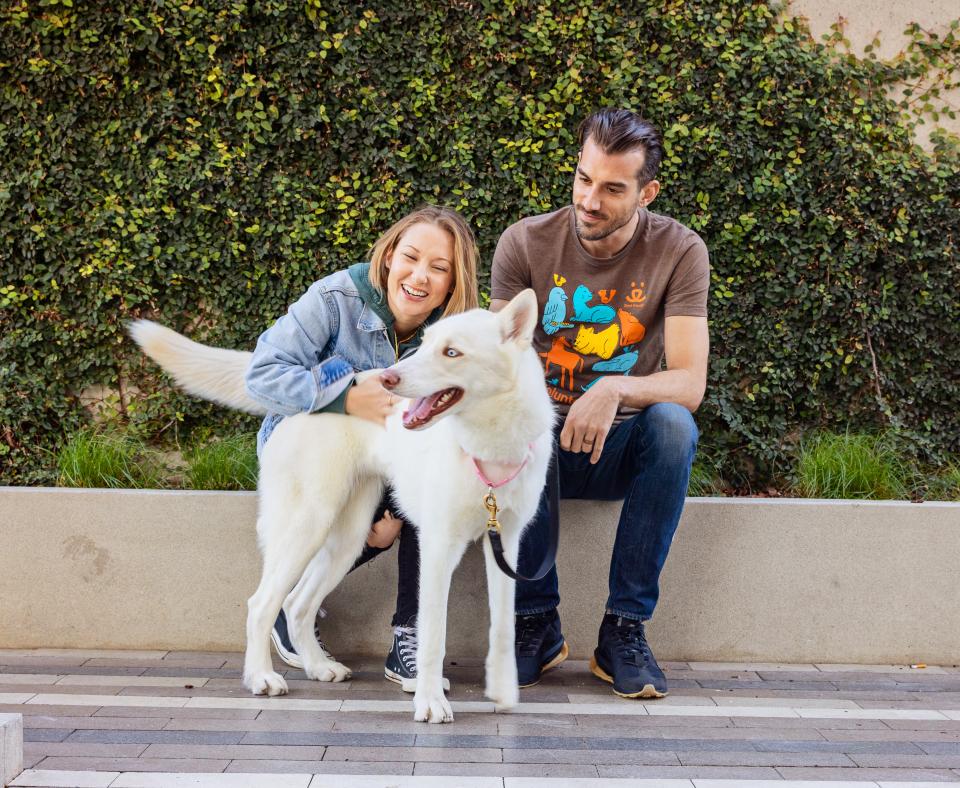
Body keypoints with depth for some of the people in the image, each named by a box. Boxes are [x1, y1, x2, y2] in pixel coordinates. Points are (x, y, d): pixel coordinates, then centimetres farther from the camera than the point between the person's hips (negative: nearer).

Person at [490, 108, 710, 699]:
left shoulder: (679, 252, -9)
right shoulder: (526, 243, -6)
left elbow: (690, 383, -17)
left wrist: (617, 390, -37)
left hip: (623, 448, 0)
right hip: (542, 442, 0)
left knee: (672, 423, -33)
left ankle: (625, 628, -21)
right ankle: (538, 621, -15)